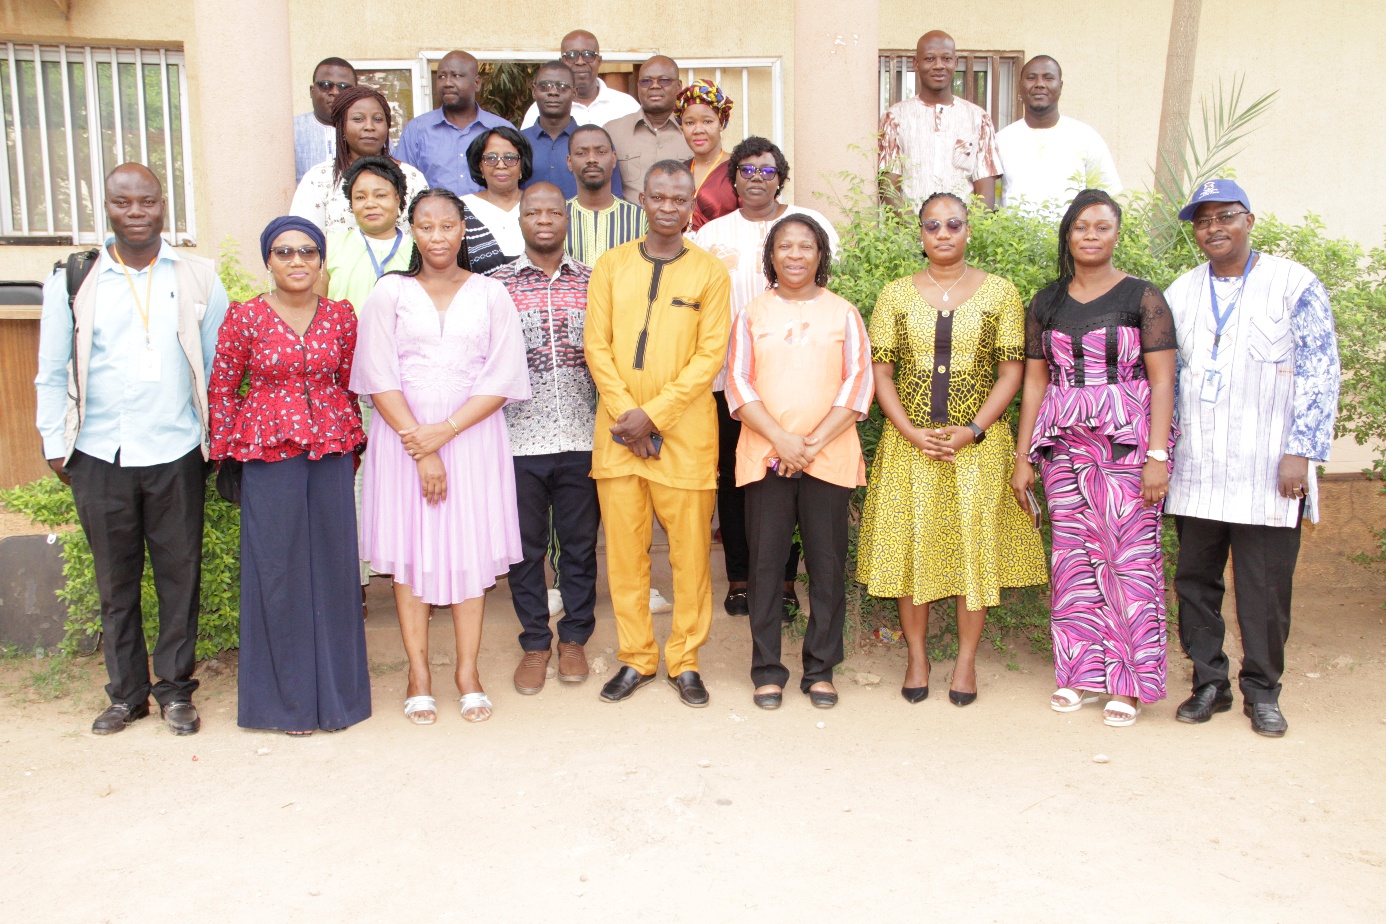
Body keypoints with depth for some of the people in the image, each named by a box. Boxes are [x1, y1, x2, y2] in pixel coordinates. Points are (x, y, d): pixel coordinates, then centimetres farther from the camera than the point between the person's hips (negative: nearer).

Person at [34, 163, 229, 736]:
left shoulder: (197, 277, 3)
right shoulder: (71, 280, 4)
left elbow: (220, 364, 5)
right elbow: (53, 371, 8)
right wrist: (55, 445, 6)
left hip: (176, 453, -1)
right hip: (99, 455, 1)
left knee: (179, 573, 6)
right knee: (115, 579, 10)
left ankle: (176, 688, 20)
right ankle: (126, 692, 24)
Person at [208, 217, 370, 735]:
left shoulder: (340, 315, 5)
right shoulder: (245, 317, -2)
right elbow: (220, 389, 3)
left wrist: (351, 442, 9)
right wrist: (227, 455, 2)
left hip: (330, 453, 2)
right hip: (269, 457, -2)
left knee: (332, 567, 7)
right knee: (277, 571, 4)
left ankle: (334, 692, 21)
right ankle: (286, 699, 18)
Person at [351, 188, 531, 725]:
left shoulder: (490, 295, 6)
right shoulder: (389, 293, 6)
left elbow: (502, 378, -2)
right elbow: (379, 378, -2)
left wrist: (445, 431, -13)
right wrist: (419, 445, -11)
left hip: (473, 433, 0)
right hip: (403, 433, 0)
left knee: (471, 548, 1)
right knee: (409, 550, 1)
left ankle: (467, 671, 11)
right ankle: (419, 674, 10)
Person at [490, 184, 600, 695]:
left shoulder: (591, 282, 7)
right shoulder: (496, 283, 3)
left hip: (581, 438, 1)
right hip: (519, 438, -1)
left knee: (580, 542, 10)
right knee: (525, 546, 9)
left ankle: (574, 638, 27)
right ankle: (535, 643, 25)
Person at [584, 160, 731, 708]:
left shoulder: (709, 272, 3)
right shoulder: (611, 265, 8)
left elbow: (710, 355, -4)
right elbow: (596, 345, 3)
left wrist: (653, 414, -12)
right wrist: (625, 413, -9)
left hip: (684, 430, -2)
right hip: (618, 430, 2)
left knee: (690, 550, 2)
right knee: (624, 548, 6)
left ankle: (684, 660, 17)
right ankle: (636, 658, 20)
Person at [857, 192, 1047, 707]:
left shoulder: (999, 293, 3)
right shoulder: (896, 295, 6)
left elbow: (1011, 372, 0)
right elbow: (880, 372, 3)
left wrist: (972, 431, -12)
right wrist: (912, 433, -10)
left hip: (978, 444, -1)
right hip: (909, 443, 1)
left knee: (974, 545, 2)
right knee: (910, 544, 4)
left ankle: (966, 660, 16)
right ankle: (917, 656, 18)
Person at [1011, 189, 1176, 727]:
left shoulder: (1142, 298, 1)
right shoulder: (1046, 304, 11)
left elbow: (1162, 380, -3)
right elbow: (1034, 381, 12)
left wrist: (1157, 455, -12)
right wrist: (1023, 457, 7)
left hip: (1128, 440, -3)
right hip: (1063, 442, 4)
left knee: (1129, 555, -5)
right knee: (1072, 555, 4)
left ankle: (1127, 681, 5)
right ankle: (1081, 671, 15)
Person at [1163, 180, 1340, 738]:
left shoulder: (1295, 285, 0)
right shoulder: (1178, 294, 12)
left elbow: (1319, 374, -3)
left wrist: (1300, 451, -11)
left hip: (1267, 471, -3)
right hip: (1195, 471, 4)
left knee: (1265, 586, 2)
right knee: (1194, 580, 8)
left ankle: (1261, 691, 18)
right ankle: (1209, 683, 21)